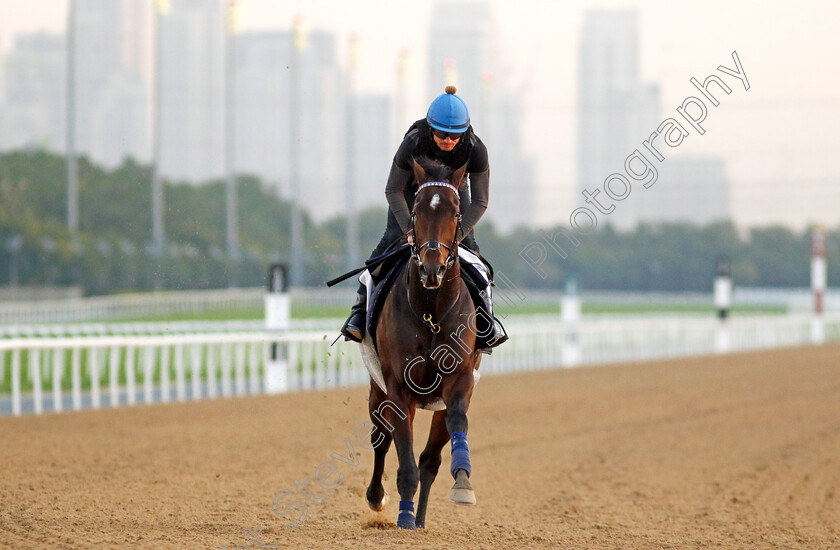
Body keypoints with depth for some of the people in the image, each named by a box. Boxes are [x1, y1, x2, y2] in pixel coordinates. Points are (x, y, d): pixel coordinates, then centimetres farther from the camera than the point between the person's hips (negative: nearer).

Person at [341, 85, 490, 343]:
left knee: (468, 246, -11)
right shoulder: (413, 144, -36)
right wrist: (412, 231, -30)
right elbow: (393, 191, -23)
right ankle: (361, 308, -13)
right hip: (412, 188, -1)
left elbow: (479, 201, -24)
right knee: (392, 240, -17)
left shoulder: (475, 150, -33)